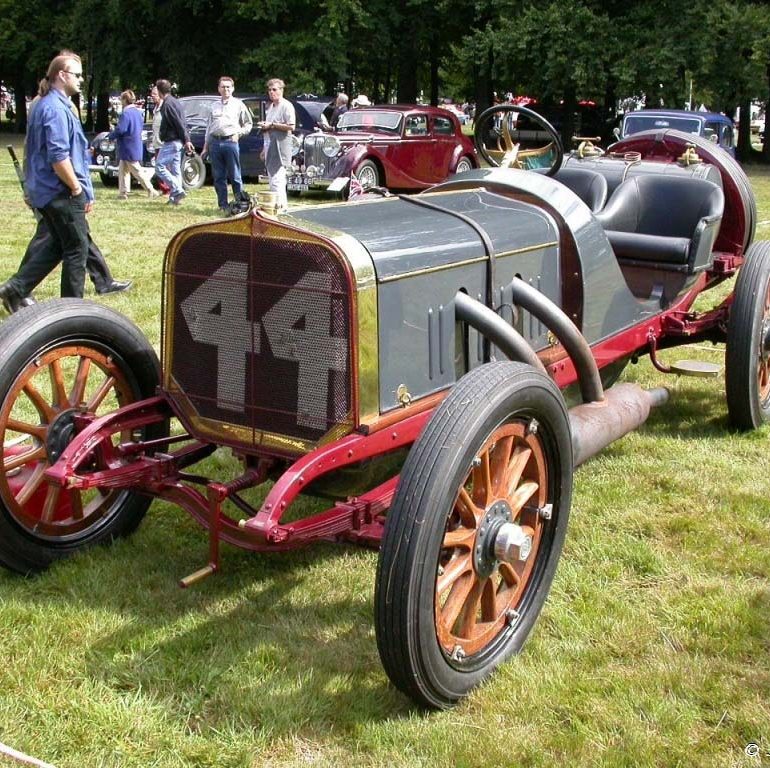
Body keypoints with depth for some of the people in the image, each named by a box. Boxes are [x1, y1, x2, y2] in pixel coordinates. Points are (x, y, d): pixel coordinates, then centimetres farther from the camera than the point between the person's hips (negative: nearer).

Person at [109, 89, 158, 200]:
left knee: (137, 171, -3)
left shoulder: (126, 113, -18)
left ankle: (151, 191, -1)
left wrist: (110, 135, -4)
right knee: (123, 170, 13)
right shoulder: (137, 112, 10)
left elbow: (120, 129, -23)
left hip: (129, 148, -9)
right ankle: (123, 192, 13)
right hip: (136, 145, 9)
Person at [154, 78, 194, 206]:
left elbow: (179, 123, -21)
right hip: (177, 141, 10)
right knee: (175, 170, 11)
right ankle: (175, 196, 14)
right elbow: (181, 123, 16)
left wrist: (186, 140, -20)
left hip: (171, 142, -10)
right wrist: (186, 140, 16)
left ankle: (177, 190, -13)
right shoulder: (175, 102, 15)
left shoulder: (167, 104, -16)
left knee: (160, 166, -8)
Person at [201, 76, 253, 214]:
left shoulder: (238, 104, 8)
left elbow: (248, 124, 9)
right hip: (215, 143, 4)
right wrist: (206, 147, 16)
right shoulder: (214, 106, 19)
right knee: (219, 177, 4)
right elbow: (209, 127, 21)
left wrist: (238, 134, -8)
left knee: (234, 176, -6)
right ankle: (223, 205, 8)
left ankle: (240, 203, -1)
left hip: (230, 142, -4)